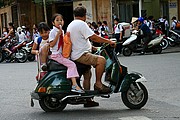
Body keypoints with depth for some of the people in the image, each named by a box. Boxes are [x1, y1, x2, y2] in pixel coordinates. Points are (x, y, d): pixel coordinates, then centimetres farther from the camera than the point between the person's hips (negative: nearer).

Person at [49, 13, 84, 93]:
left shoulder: (62, 31, 17)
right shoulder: (53, 32, -8)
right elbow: (51, 44, -16)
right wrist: (58, 35, -19)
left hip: (62, 54, 9)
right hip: (56, 55, -9)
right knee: (72, 64, -22)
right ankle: (74, 85, -31)